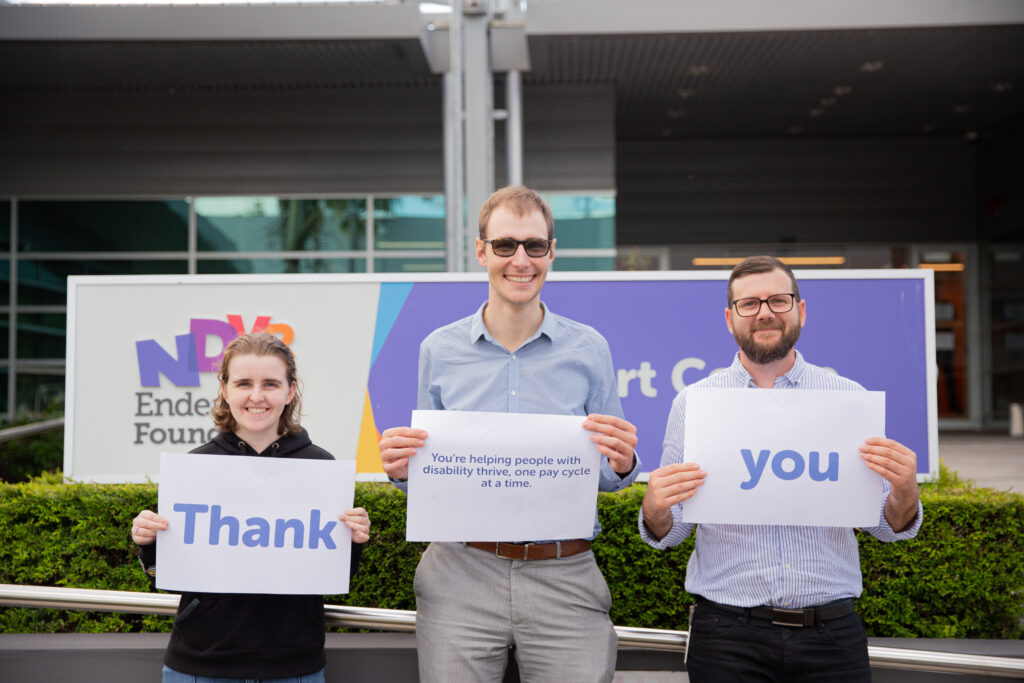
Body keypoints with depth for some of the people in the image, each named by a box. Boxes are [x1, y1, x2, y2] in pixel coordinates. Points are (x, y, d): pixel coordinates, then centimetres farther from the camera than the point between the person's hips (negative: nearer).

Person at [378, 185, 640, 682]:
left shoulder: (588, 349, 3)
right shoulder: (439, 350, 5)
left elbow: (606, 476, 8)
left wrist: (622, 464, -14)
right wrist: (401, 468, -10)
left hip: (565, 580, 0)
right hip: (461, 575, 1)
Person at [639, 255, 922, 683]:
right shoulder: (692, 403, 2)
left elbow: (884, 526, 6)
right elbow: (668, 533, 3)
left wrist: (904, 493, -15)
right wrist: (656, 510, -19)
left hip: (831, 633, 1)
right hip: (727, 635, -1)